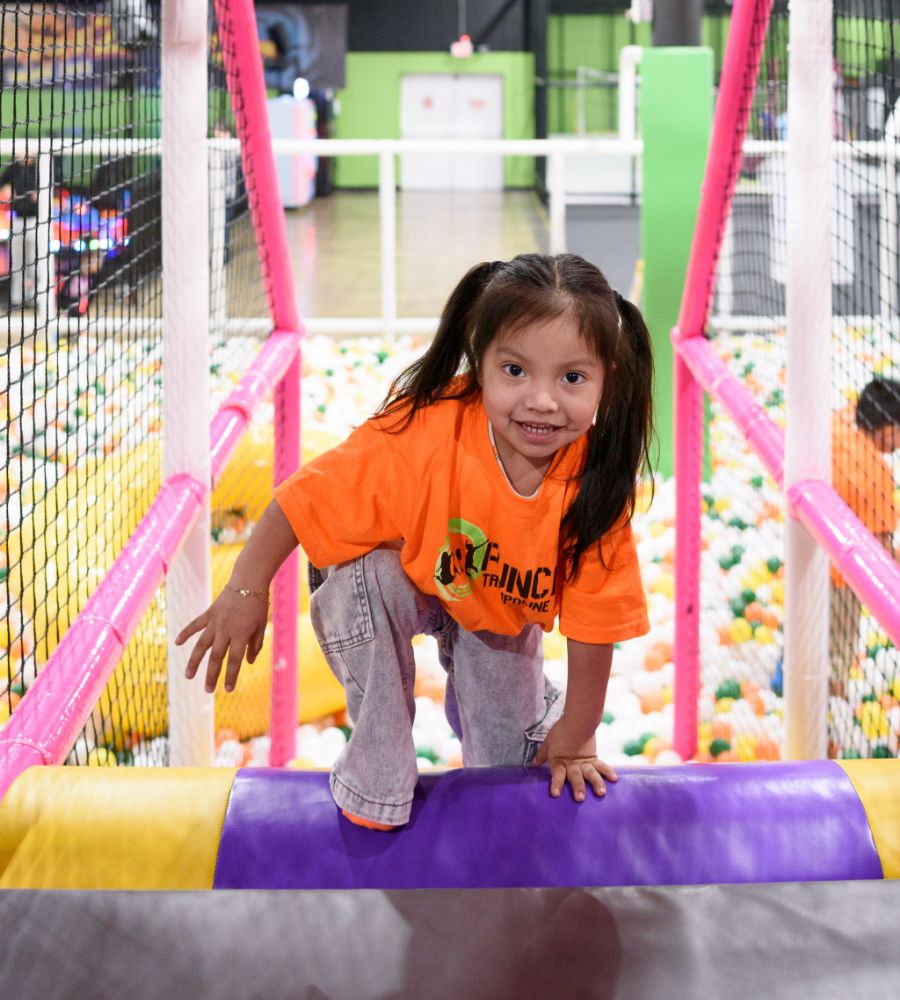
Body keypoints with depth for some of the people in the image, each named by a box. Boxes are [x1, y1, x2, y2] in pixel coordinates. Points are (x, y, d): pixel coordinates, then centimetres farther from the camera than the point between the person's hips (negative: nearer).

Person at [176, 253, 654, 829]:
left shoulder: (596, 483, -31)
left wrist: (574, 740, -10)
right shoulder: (425, 432, -40)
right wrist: (246, 592, -25)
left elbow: (594, 622, -18)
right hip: (400, 575, -2)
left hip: (500, 611, 3)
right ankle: (377, 773, -17)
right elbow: (305, 498, -26)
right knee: (367, 577, -37)